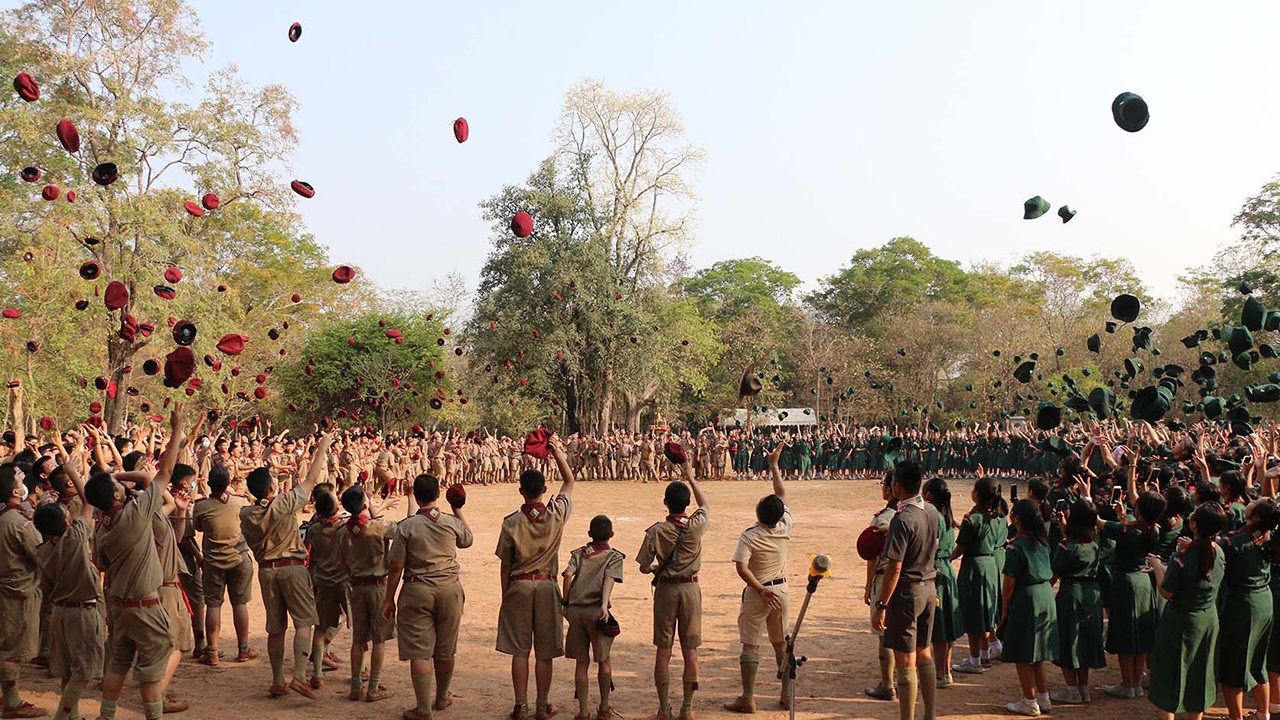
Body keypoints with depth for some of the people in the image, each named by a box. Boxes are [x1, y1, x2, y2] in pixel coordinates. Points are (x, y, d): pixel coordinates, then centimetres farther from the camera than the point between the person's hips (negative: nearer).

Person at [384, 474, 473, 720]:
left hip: (417, 591, -3)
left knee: (419, 652, -1)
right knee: (445, 650, 16)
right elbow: (467, 540, 22)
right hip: (449, 588, 3)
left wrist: (389, 600, 3)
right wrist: (458, 510, 31)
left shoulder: (406, 527, -8)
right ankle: (442, 697, 34)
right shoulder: (452, 523, 0)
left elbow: (395, 566, -6)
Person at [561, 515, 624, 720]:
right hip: (596, 610, -2)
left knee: (581, 662, 8)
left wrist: (565, 604, 3)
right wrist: (605, 605, -23)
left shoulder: (578, 553, 14)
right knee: (603, 660, 13)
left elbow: (568, 575, -2)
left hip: (575, 610, 2)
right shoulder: (614, 557, 6)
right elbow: (609, 579, -11)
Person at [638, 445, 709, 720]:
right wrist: (691, 478, 20)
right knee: (690, 650, 7)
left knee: (663, 650, 6)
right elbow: (706, 506, 15)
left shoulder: (656, 531, -11)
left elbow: (644, 567, -6)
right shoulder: (696, 526, -8)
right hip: (690, 588, 1)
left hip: (665, 589, -1)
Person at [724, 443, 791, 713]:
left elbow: (742, 568, -24)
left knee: (750, 645, 1)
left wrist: (761, 590, -17)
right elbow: (782, 494, 9)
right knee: (782, 643, 13)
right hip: (781, 590, 5)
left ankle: (748, 699, 3)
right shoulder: (785, 528, -4)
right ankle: (787, 696, 16)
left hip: (757, 592, -5)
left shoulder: (749, 536, -15)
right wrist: (774, 465, 17)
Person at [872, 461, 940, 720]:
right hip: (929, 587, 8)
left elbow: (895, 567, -23)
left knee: (905, 661, -1)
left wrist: (881, 606, -19)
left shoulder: (903, 519, -22)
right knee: (924, 654, 19)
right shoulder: (931, 511, 2)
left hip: (907, 591, -8)